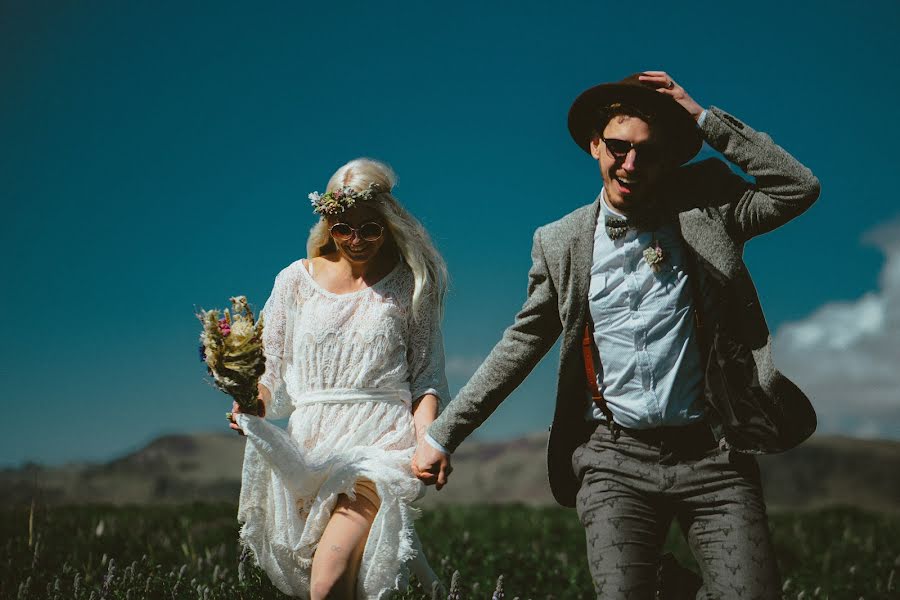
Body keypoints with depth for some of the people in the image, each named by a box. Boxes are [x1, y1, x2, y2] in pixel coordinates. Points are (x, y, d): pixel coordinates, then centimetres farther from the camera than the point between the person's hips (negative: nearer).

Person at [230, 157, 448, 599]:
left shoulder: (411, 283, 4)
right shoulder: (297, 280, 9)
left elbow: (426, 375, 4)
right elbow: (274, 373, 11)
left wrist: (428, 439, -13)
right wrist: (253, 404, -11)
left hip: (381, 446, -4)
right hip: (310, 451, 4)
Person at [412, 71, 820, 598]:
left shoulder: (704, 206, 6)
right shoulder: (560, 242, 8)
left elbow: (798, 188, -6)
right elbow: (521, 344, 12)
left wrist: (703, 118, -6)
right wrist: (443, 435, 10)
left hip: (712, 455, 0)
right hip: (616, 461, 1)